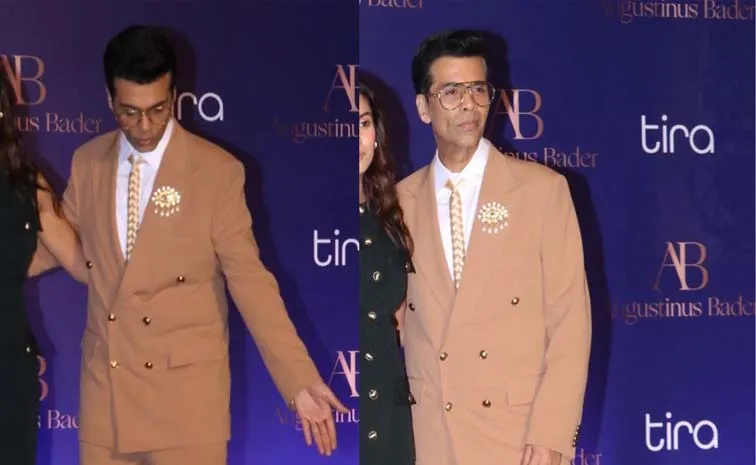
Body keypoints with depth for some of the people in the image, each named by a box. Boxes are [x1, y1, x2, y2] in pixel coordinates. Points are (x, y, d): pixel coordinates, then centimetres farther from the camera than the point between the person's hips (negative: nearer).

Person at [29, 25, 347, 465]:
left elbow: (249, 279, -9)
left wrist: (301, 381, -16)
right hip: (105, 384, 4)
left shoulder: (218, 171, -9)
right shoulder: (87, 162, 4)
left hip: (188, 388, -4)